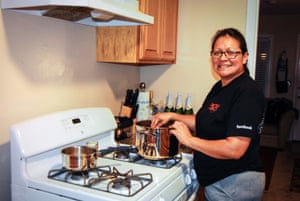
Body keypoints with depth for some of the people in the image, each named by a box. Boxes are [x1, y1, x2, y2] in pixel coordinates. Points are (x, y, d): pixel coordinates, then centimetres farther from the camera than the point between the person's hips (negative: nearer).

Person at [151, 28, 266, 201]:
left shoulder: (248, 92, -23)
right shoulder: (220, 87, 6)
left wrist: (189, 140, -20)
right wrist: (172, 116, 6)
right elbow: (205, 122, 17)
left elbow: (235, 149, -29)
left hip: (236, 185, -8)